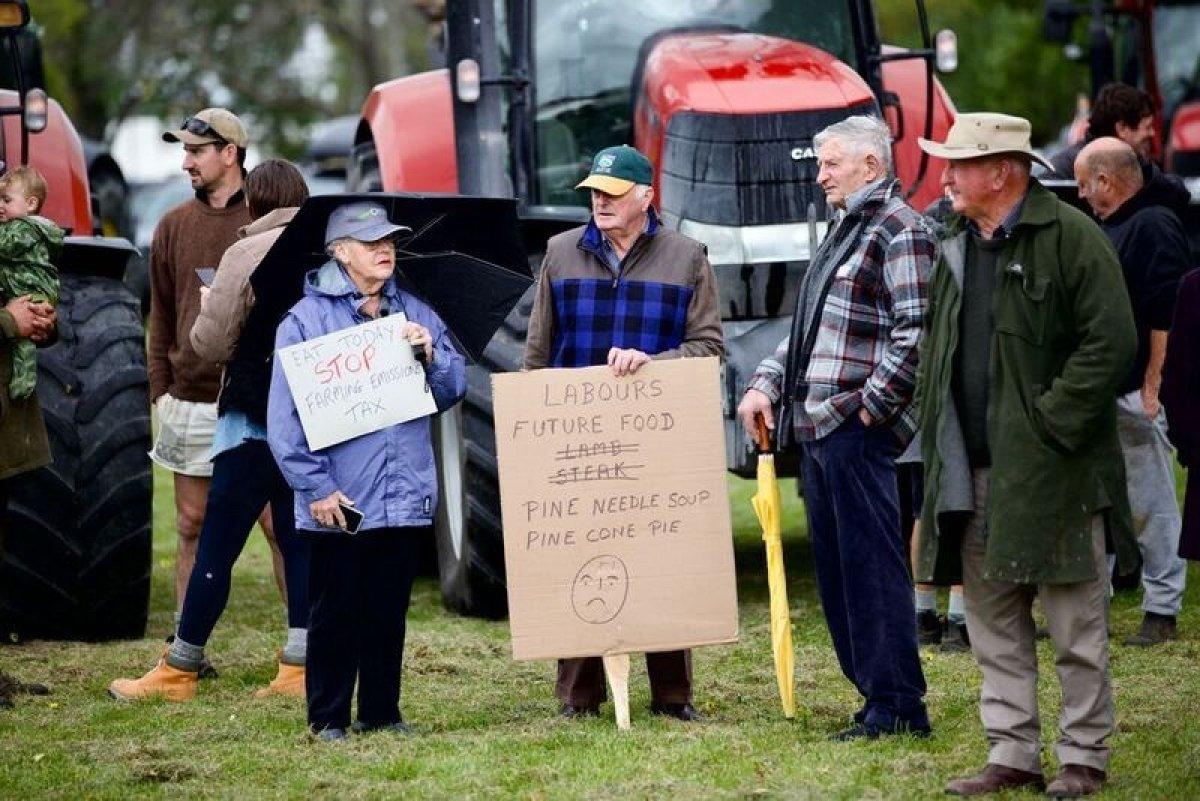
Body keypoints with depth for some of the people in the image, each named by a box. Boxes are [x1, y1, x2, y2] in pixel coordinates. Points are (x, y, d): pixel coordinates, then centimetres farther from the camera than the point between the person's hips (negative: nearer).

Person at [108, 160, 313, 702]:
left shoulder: (246, 255, -10)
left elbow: (211, 345, -10)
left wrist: (207, 307, 9)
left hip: (253, 419, -5)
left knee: (217, 546, -1)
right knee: (298, 540, 10)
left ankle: (179, 671, 4)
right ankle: (299, 666, 7)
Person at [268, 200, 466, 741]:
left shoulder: (415, 314, 12)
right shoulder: (306, 319, -4)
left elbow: (453, 390, 12)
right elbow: (285, 414, -8)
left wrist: (430, 354, -8)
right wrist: (316, 487, -13)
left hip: (405, 496, 4)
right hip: (337, 503, -4)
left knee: (389, 611, 10)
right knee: (334, 612, 1)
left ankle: (382, 712, 19)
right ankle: (328, 717, 9)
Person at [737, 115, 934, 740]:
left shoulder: (900, 231, -8)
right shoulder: (845, 230, 22)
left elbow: (915, 335, -17)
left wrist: (870, 405, -18)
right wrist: (766, 385, 15)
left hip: (856, 429, -10)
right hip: (816, 428, 10)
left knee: (870, 562, -8)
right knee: (834, 566, 11)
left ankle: (896, 705, -5)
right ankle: (876, 692, 16)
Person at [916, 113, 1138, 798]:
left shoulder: (1070, 237, -8)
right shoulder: (956, 248, 15)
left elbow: (1111, 344, -13)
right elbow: (937, 349, 24)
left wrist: (1051, 425, -15)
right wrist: (938, 435, 11)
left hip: (1053, 476, -7)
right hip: (975, 475, 7)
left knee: (1077, 627, 1)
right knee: (995, 626, 9)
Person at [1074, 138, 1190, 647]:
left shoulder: (1154, 227, -12)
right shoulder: (1111, 228, 17)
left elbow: (1166, 316, -19)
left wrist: (1152, 387, -21)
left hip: (1136, 393, -10)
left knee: (1150, 504, -3)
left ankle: (1162, 611, 3)